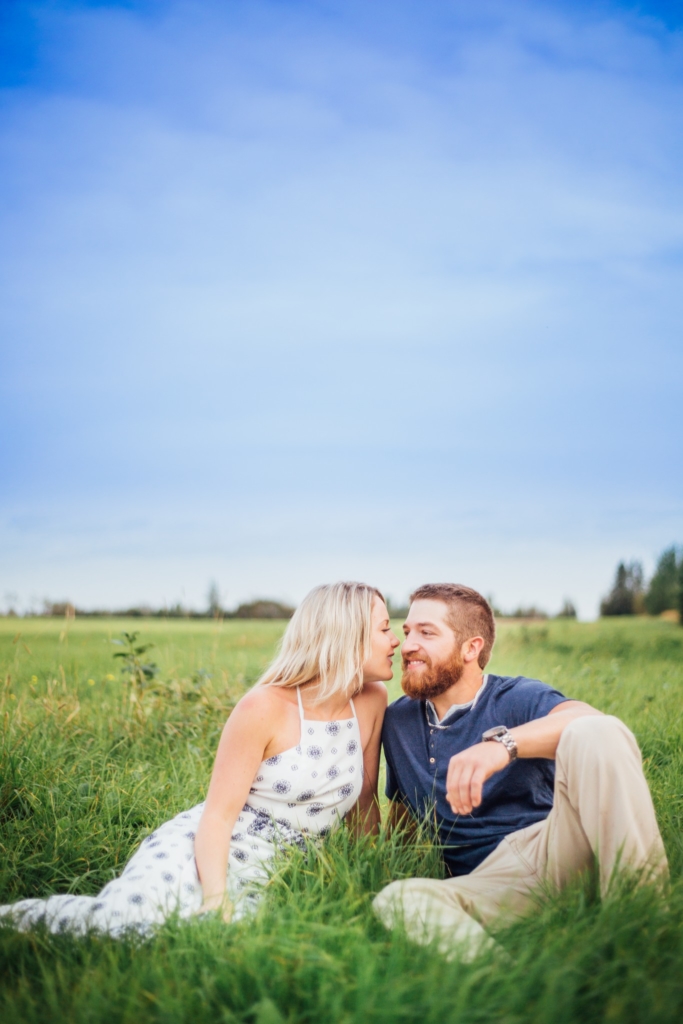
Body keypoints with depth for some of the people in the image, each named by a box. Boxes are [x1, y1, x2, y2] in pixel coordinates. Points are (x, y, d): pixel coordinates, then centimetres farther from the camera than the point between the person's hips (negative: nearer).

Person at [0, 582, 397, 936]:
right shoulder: (264, 707, -14)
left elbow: (364, 799, 12)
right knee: (127, 922, -32)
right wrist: (215, 907, -24)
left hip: (266, 880, 5)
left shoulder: (372, 700, 1)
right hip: (199, 854, -5)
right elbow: (218, 815, -14)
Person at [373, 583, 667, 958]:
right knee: (395, 900, -31)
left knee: (595, 734, -30)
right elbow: (401, 814, 30)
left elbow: (590, 720, -21)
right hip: (484, 881, 3)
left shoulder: (516, 698, 2)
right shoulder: (397, 721, 17)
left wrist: (503, 743, -38)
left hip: (557, 843, -3)